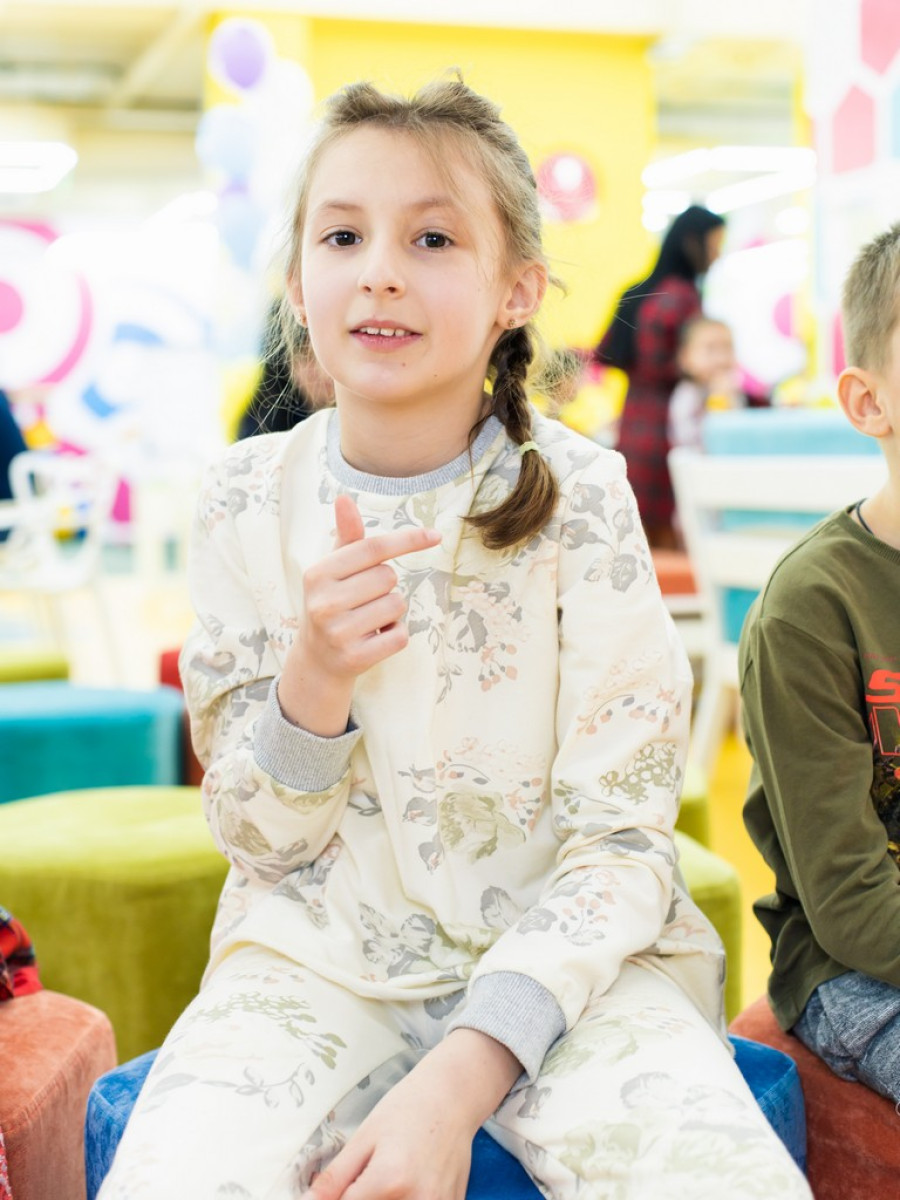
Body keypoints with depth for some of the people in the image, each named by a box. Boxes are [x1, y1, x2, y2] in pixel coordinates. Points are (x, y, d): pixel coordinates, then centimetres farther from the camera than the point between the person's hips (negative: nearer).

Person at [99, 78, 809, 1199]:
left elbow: (620, 841, -8)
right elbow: (258, 838, 2)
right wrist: (314, 678, -19)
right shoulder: (248, 498, -2)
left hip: (559, 949, 0)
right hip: (320, 956, 1)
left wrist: (460, 1078, -21)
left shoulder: (579, 495, -7)